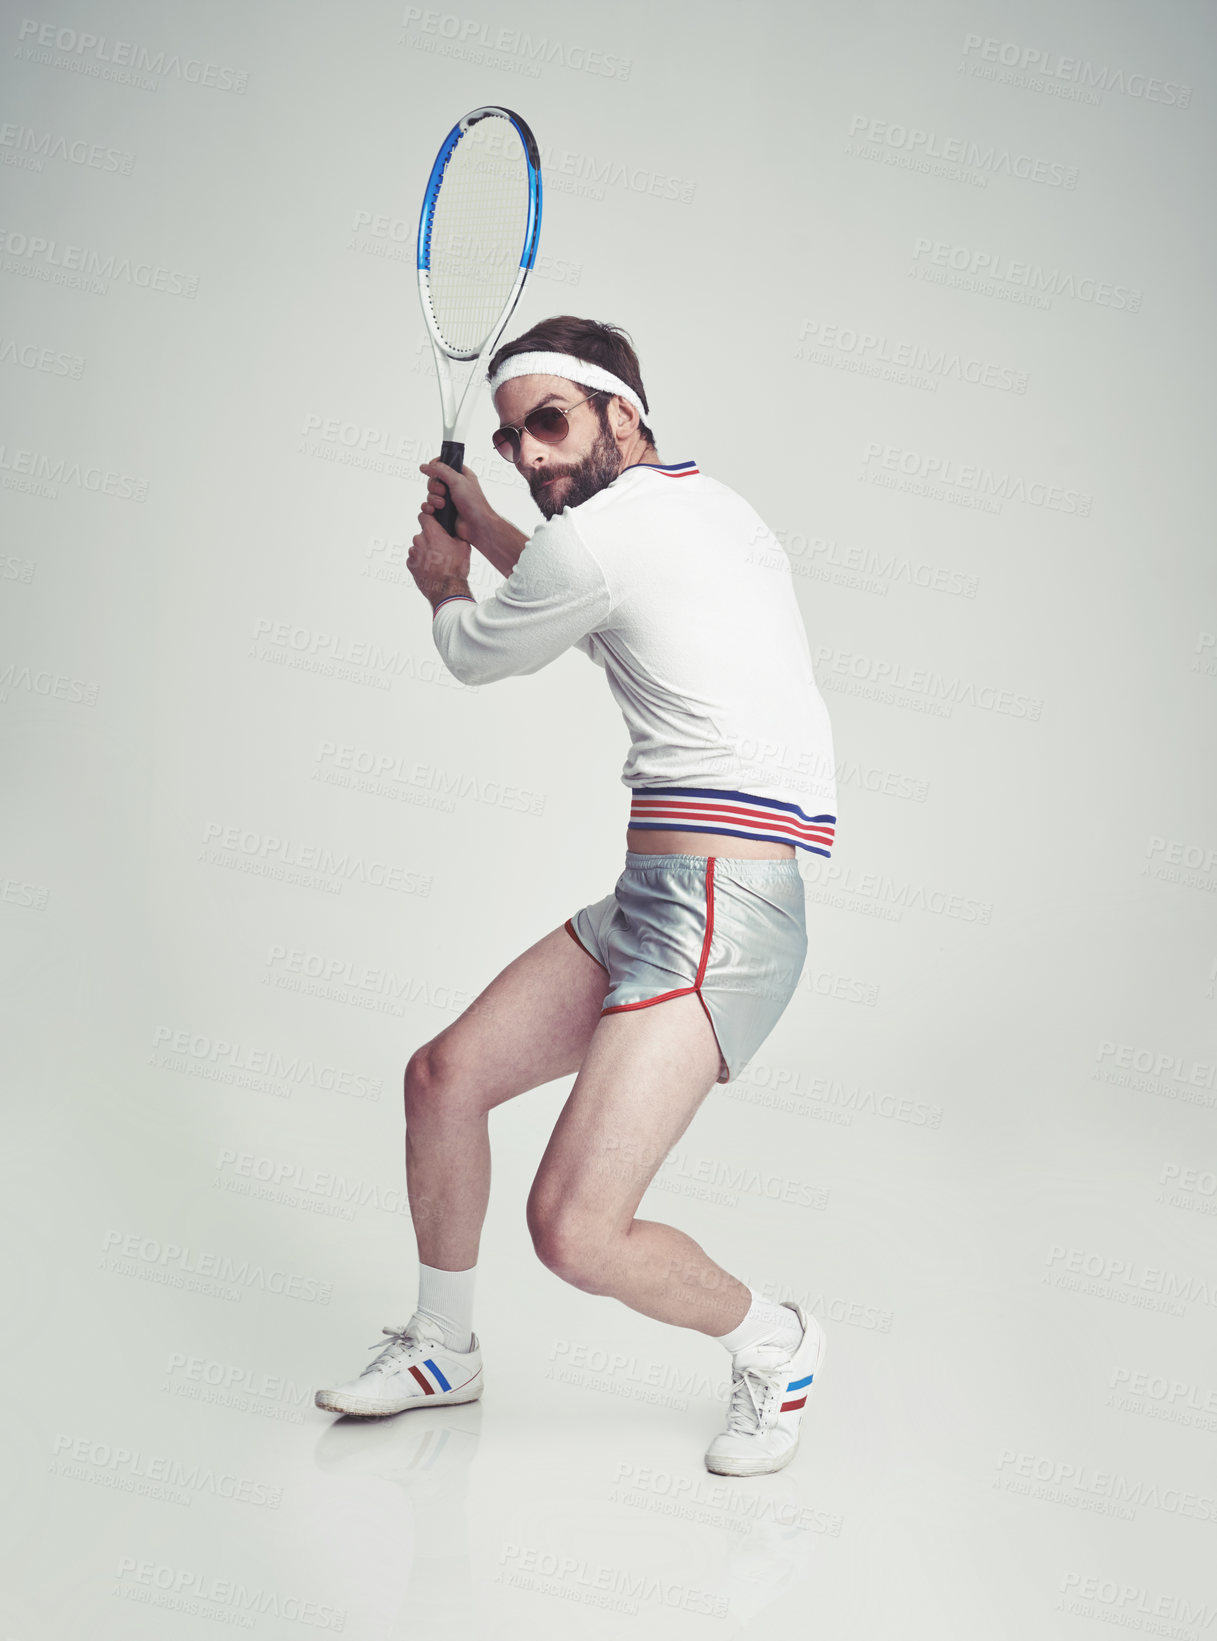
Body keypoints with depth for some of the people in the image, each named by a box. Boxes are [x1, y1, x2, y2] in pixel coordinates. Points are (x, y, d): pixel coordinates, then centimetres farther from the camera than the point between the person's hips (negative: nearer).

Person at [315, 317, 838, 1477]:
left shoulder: (599, 535, -13)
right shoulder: (703, 504, 17)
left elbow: (475, 655, 7)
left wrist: (443, 587, 29)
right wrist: (486, 528, 46)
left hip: (717, 908, -11)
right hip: (653, 897, 11)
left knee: (573, 1231, -17)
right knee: (444, 1075, 13)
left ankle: (774, 1343, 13)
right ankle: (441, 1349, 33)